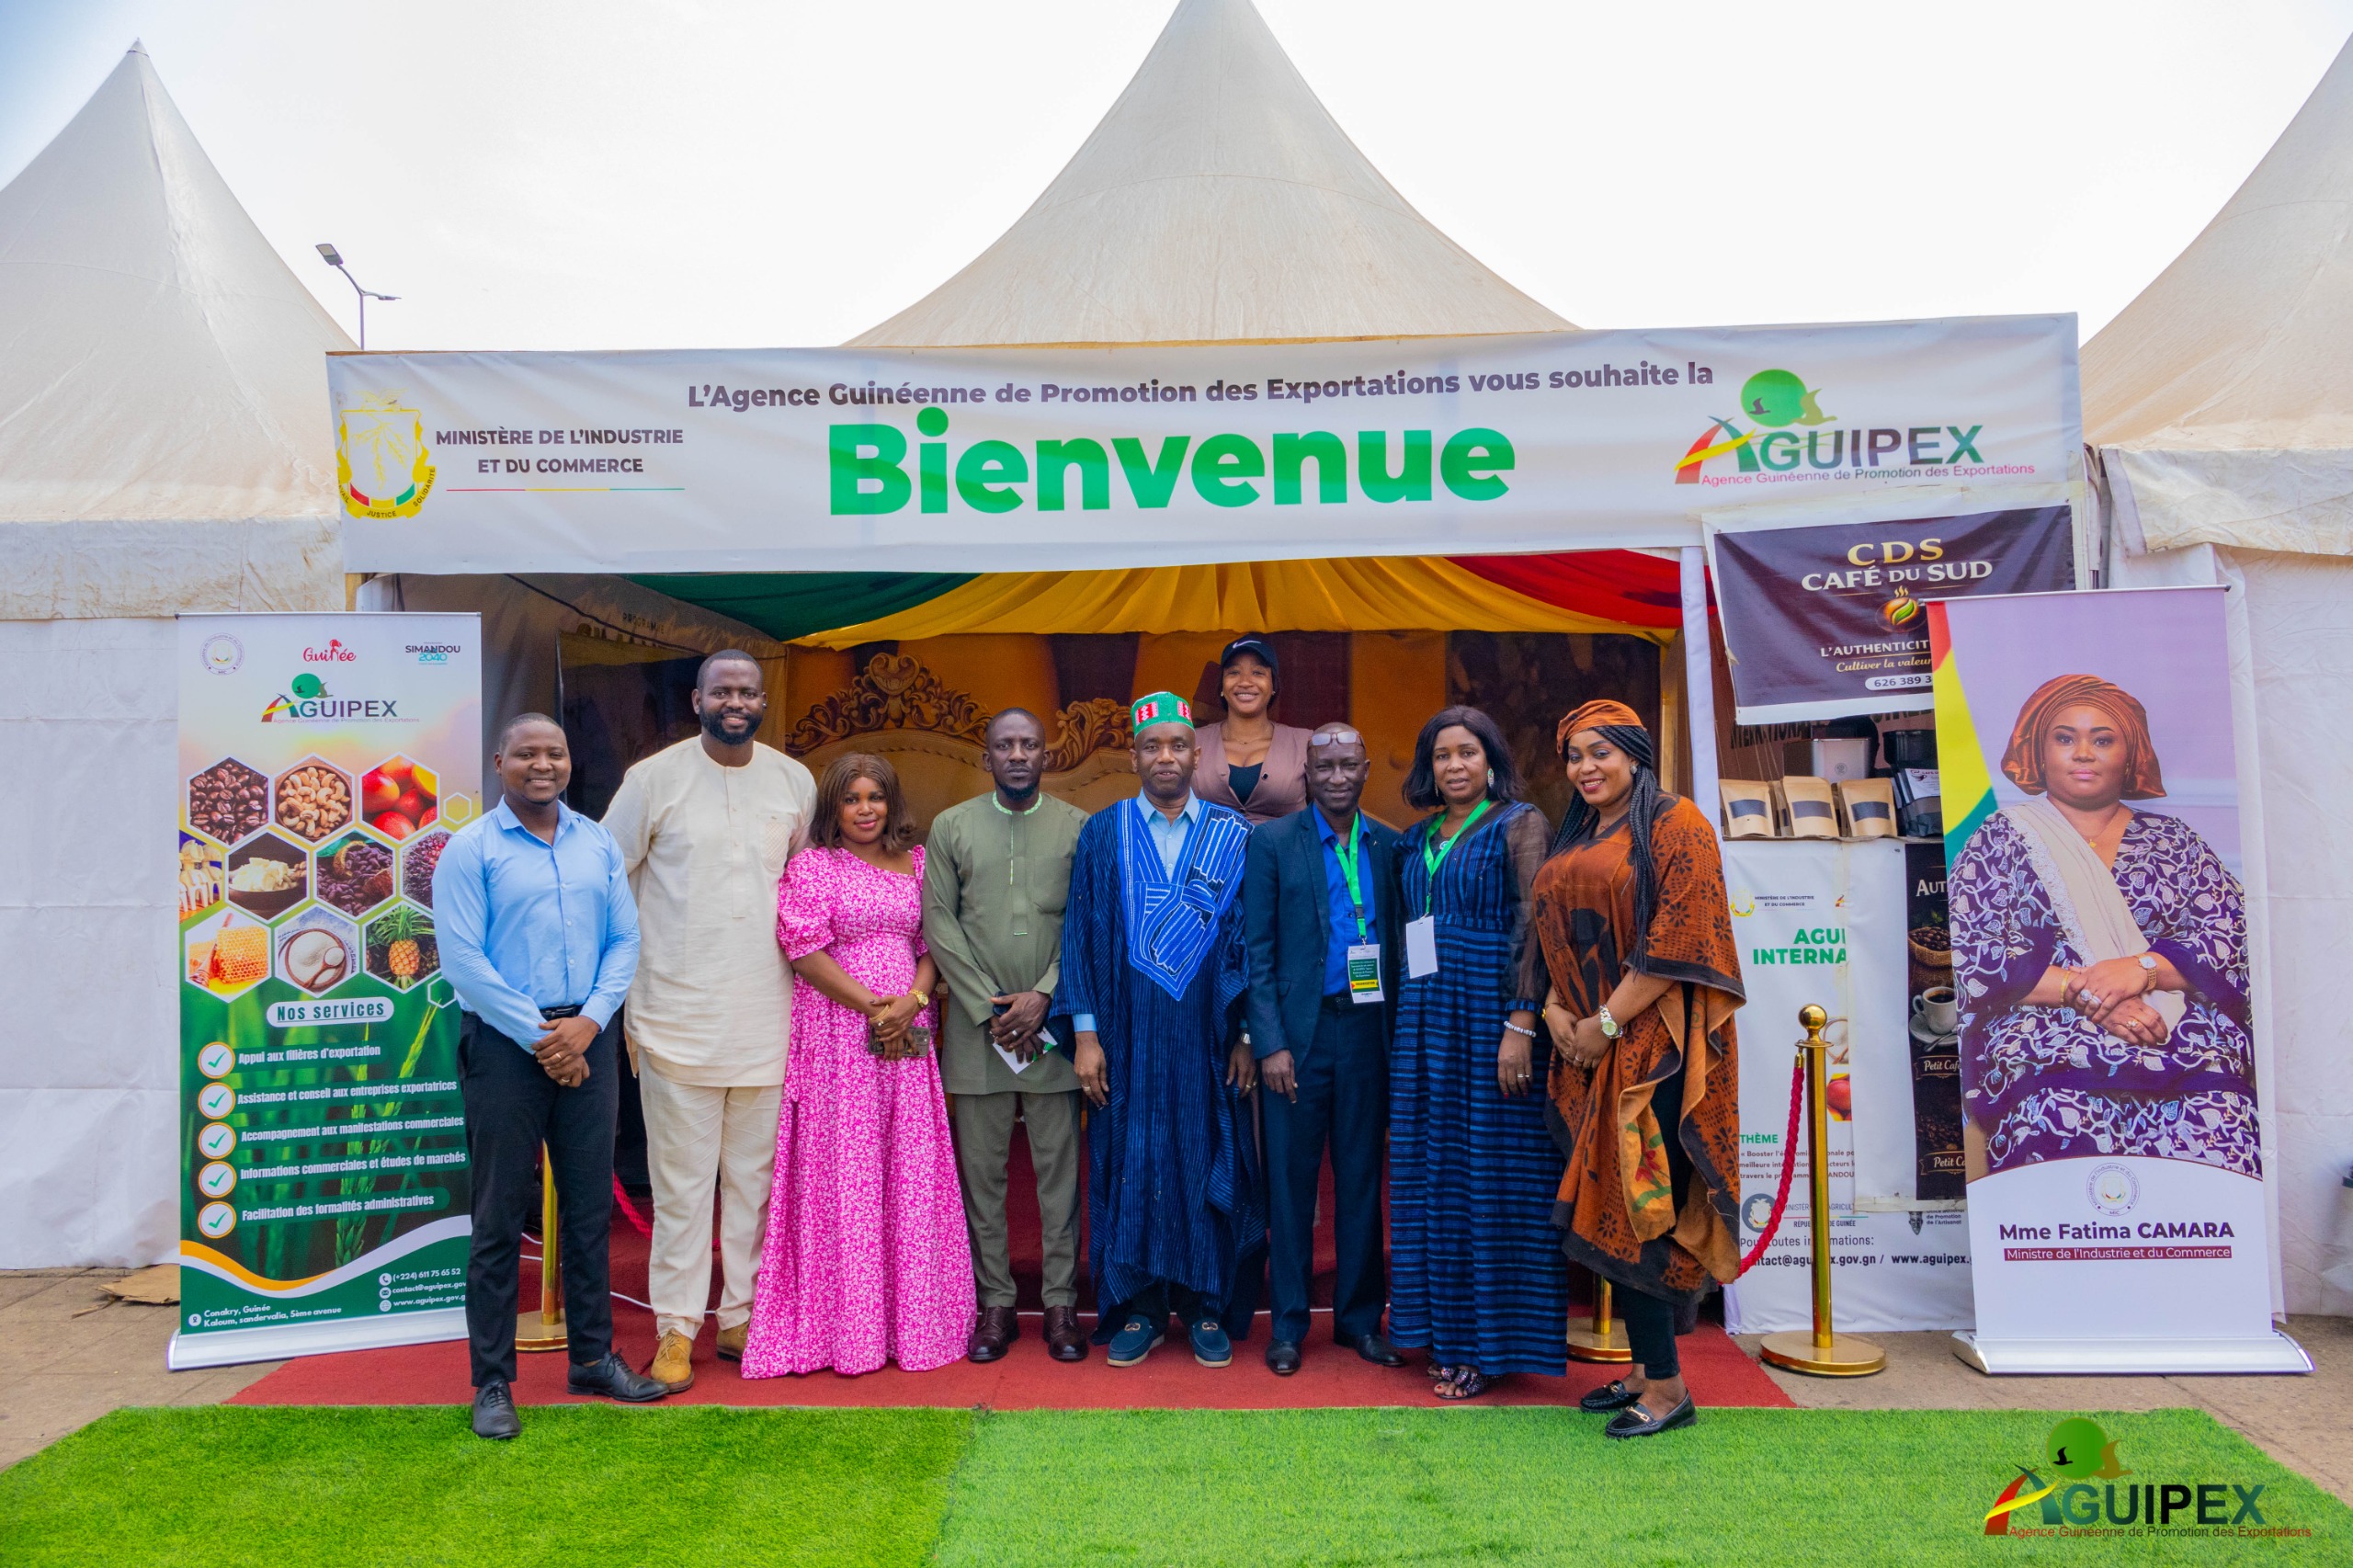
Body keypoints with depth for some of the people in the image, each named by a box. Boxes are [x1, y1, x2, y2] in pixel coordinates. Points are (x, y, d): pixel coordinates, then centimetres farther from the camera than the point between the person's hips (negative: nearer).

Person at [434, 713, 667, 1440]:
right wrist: (539, 1036, -12)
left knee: (590, 1205, 11)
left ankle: (592, 1357, 24)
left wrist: (587, 1022, -8)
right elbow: (461, 958, -10)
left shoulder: (599, 845, 9)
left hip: (587, 1039, 4)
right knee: (500, 1216, 2)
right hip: (504, 1044, -4)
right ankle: (492, 1382, 13)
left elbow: (624, 940, 6)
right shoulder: (469, 849, -3)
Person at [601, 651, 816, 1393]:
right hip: (677, 1017, -3)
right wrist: (623, 993, 1)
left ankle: (742, 1318, 22)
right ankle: (676, 1330, 14)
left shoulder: (796, 782, 7)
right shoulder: (653, 779, -1)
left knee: (756, 1176, 9)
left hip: (768, 1019, 3)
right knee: (682, 1180, 2)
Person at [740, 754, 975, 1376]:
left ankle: (911, 1317, 14)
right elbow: (805, 950, -7)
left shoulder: (916, 862, 13)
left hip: (907, 1039, 4)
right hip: (838, 1038, -4)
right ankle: (847, 1324, 8)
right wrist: (872, 1005, -12)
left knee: (911, 1176, 5)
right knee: (843, 1175, -2)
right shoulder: (812, 866, 1)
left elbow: (931, 944, 11)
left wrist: (911, 1002, -7)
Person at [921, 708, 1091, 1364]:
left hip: (1053, 1025, -1)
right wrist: (989, 1009, -7)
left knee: (1060, 1168, 3)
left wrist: (1043, 997, -10)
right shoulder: (951, 826, 7)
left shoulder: (1077, 826, 5)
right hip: (977, 1030, 1)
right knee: (982, 1170, 6)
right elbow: (939, 923, 1)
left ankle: (1061, 1304, 13)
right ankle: (995, 1304, 16)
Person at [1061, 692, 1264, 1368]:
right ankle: (1138, 1309, 18)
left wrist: (1247, 1035, -2)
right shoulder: (1102, 834, 4)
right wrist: (1086, 1033, -3)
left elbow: (1253, 938, 3)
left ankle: (1208, 1308, 19)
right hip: (1129, 1034, 0)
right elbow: (1082, 933, 3)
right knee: (1131, 1164, 5)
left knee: (1209, 1165, 5)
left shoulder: (1234, 835, 3)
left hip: (1206, 1034, 0)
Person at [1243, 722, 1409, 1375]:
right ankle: (1288, 1322, 17)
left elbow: (1400, 944, 9)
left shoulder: (1389, 847, 8)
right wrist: (1270, 1042, -10)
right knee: (1291, 1180, 4)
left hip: (1369, 1029, 3)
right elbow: (1257, 950, -4)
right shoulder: (1272, 842, -1)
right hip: (1299, 1032, -3)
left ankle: (1359, 1316, 23)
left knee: (1362, 1178, 10)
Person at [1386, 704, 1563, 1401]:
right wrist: (1406, 1020, 6)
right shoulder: (1417, 838, 15)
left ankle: (1492, 1343, 10)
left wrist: (1521, 1023, -19)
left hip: (1491, 1015, -6)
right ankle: (1447, 1331, 19)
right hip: (1425, 1019, 6)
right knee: (1433, 1171, 8)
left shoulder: (1519, 823, -3)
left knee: (1491, 1170, -1)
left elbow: (1535, 925, -11)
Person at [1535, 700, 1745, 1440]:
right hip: (1588, 1048, 7)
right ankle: (1645, 1367, 19)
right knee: (1613, 1206, 8)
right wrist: (1554, 1009, 1)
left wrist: (1608, 1023, -15)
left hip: (1651, 1042, -7)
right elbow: (1555, 937, 20)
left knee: (1631, 1205, -7)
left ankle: (1666, 1386, 4)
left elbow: (1679, 937, -15)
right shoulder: (1573, 843, 18)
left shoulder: (1675, 824, -6)